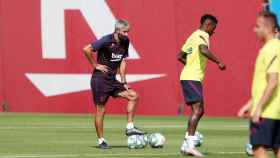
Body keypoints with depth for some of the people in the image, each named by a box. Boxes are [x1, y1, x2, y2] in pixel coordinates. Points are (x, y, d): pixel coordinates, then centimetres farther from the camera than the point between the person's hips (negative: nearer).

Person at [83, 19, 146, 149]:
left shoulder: (125, 42, 3)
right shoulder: (106, 41, -17)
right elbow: (86, 49, -21)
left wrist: (123, 81, 6)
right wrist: (95, 65, -15)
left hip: (112, 80, 7)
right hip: (100, 79, -7)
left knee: (134, 96, -3)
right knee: (100, 110, -2)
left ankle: (130, 127, 1)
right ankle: (101, 141, 6)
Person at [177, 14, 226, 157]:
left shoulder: (193, 36, 21)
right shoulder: (202, 35, -8)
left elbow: (180, 56, 26)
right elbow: (203, 50, -30)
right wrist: (218, 62, -24)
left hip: (188, 77, 10)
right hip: (192, 78, -10)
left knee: (198, 110, 12)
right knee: (197, 109, -15)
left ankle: (186, 145, 11)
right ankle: (189, 144, -22)